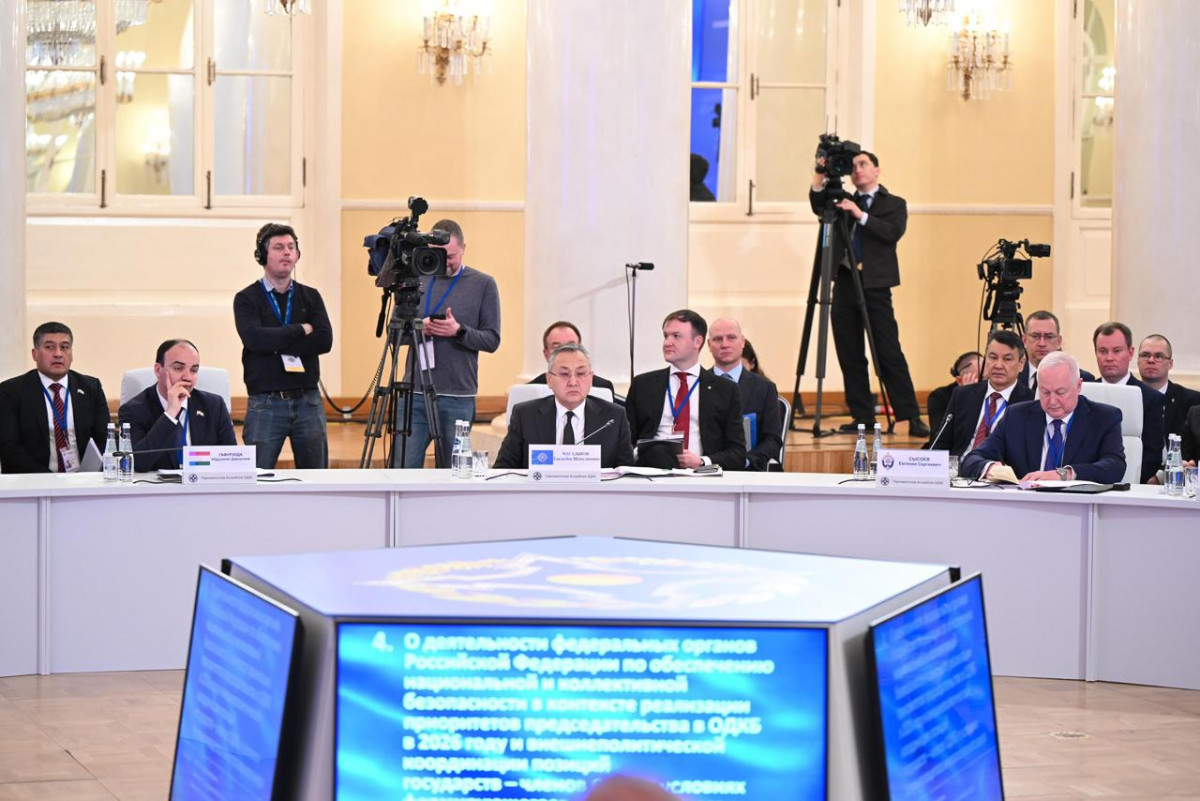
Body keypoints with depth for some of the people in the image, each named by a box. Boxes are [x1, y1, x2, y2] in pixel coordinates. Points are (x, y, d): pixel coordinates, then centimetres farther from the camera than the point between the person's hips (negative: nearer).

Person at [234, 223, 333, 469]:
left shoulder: (310, 297, 11)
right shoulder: (246, 299, 2)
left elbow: (324, 341, -4)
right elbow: (254, 339, -16)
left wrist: (276, 344, -11)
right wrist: (301, 330, -7)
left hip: (308, 401, 3)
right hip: (265, 403, -3)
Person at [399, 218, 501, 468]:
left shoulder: (483, 285, 4)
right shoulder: (416, 280, 11)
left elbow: (492, 340, 1)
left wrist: (459, 331, -16)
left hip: (458, 397, -2)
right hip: (415, 392, 2)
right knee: (405, 466, -4)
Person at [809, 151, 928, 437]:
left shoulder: (894, 204, 6)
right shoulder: (843, 203, 16)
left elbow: (893, 232, -10)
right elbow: (818, 206, 1)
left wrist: (860, 215, -16)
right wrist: (820, 176, -11)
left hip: (874, 286, -4)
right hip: (845, 283, 4)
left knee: (889, 353, -9)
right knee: (850, 356, 4)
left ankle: (912, 417, -8)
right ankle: (862, 417, 10)